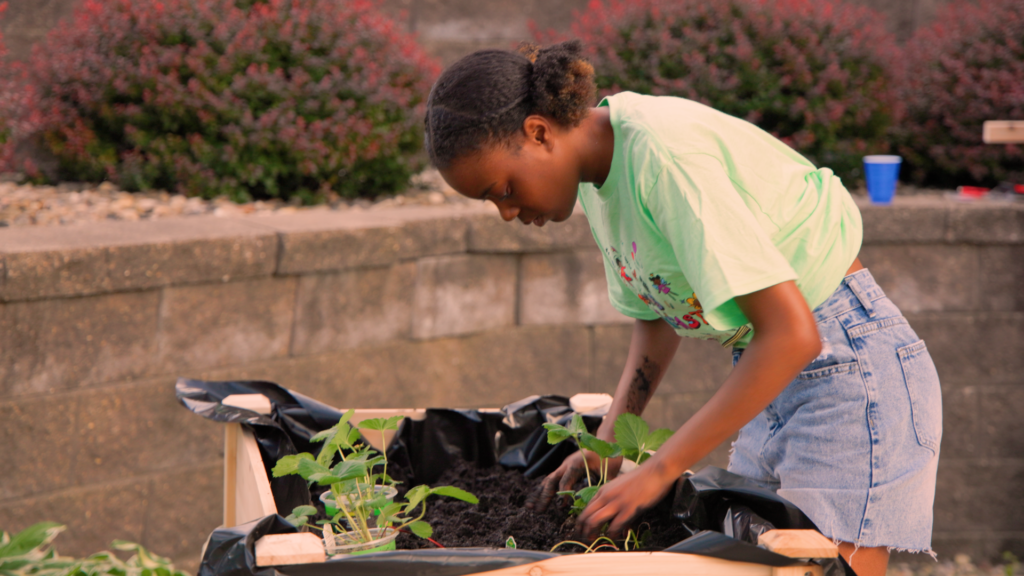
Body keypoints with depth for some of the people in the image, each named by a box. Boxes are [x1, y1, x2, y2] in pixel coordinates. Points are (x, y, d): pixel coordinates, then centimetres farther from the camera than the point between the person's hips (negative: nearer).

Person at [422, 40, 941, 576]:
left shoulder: (664, 155, -25)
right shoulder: (597, 173, 3)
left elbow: (793, 335, -28)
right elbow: (656, 319, 18)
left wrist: (660, 469, -25)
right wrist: (606, 444, 3)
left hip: (853, 369, -9)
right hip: (775, 383, 9)